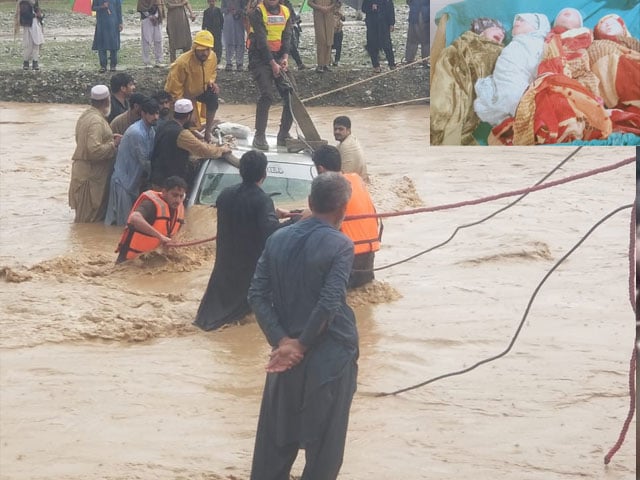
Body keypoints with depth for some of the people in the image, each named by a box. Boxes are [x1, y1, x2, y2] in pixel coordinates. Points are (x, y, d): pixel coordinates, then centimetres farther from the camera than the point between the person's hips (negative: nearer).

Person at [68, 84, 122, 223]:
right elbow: (95, 150, -30)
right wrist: (113, 145, -16)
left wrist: (110, 139, 12)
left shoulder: (86, 115, 9)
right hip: (91, 176, -10)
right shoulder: (96, 121, -22)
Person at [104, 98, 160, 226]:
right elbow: (144, 162, -16)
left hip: (134, 181, 8)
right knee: (121, 221, -5)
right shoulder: (136, 133, -22)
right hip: (123, 181, -8)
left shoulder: (151, 131, 5)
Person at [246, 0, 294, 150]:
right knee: (266, 95, -18)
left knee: (291, 93, -2)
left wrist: (285, 57, -15)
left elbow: (287, 36, 1)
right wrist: (272, 63, -20)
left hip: (279, 57, 6)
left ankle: (284, 135, 8)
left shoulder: (286, 12, 8)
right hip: (260, 57, -6)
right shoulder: (258, 12, -10)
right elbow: (261, 40, -16)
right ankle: (259, 136, -10)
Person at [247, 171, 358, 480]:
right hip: (329, 356, -5)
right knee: (324, 443, 5)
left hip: (286, 350, 5)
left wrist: (282, 341, -5)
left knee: (276, 437, 13)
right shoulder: (340, 245, -12)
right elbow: (329, 303, -19)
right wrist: (302, 344, -10)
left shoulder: (278, 239, 4)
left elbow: (257, 295, -1)